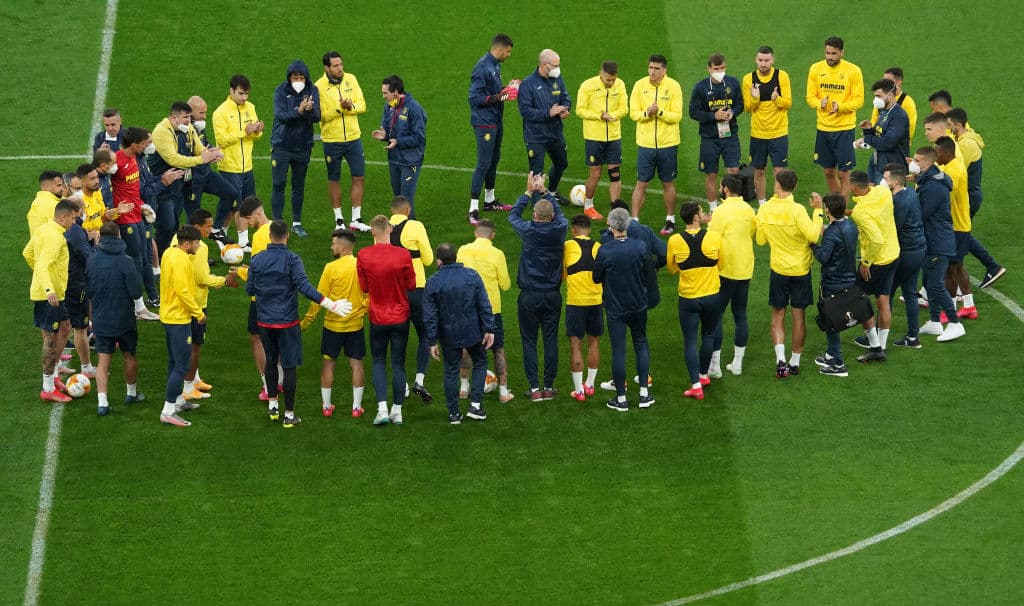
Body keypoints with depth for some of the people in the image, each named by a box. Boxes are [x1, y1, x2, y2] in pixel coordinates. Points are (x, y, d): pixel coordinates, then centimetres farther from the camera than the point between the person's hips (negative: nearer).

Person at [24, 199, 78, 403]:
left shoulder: (42, 229, 9)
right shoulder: (54, 237, -22)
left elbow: (27, 253, 22)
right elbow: (43, 265, -32)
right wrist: (49, 289, -43)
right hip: (49, 295, -10)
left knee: (64, 329, 22)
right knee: (51, 339, -4)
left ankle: (52, 374, 29)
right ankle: (49, 388, 2)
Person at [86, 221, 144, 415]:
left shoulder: (91, 261, -6)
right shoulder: (125, 261, -17)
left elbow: (88, 291, 3)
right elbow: (136, 291, -16)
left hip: (100, 320, 2)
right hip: (123, 318, -2)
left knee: (103, 361, 3)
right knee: (130, 357, 19)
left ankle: (102, 402, -7)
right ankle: (132, 393, 34)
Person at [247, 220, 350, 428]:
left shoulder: (257, 260, -2)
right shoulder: (292, 260, -14)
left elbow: (250, 289, 6)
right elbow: (305, 287, -24)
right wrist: (331, 305, -23)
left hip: (265, 321, 4)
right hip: (287, 321, -4)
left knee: (271, 362, 22)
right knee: (289, 366, 2)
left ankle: (272, 405, 30)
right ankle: (289, 414, 4)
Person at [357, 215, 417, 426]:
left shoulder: (363, 256, -12)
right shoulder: (403, 254, -13)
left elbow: (364, 287, -3)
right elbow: (411, 285, -3)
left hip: (378, 319, 0)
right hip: (401, 317, 0)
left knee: (378, 363, 11)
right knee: (398, 364, 9)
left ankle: (382, 409, -3)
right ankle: (397, 411, 12)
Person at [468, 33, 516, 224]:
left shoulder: (495, 65, 9)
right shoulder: (482, 67, -20)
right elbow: (475, 97, -22)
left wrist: (506, 89, 4)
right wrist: (498, 97, -24)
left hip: (496, 121, 10)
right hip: (484, 122, -10)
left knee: (494, 159, 20)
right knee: (484, 164, -10)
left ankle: (490, 200, 34)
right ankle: (473, 210, -8)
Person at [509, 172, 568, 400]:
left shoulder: (528, 231, -13)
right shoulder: (559, 229, -8)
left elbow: (513, 215, 8)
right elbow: (559, 212, 15)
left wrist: (529, 192, 15)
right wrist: (543, 191, 19)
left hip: (529, 295, -2)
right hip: (553, 294, 2)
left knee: (529, 341, 5)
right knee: (551, 340, 8)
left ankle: (534, 388, 2)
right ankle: (549, 386, 10)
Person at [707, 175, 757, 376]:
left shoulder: (722, 211, -15)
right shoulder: (748, 210, 4)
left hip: (724, 270, -6)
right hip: (745, 269, 6)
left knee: (715, 316, 0)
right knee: (740, 315, 13)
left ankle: (714, 365, -1)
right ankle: (737, 363, 18)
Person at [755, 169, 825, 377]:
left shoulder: (765, 210, -7)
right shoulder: (796, 210, -19)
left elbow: (760, 240, 4)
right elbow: (813, 235, -21)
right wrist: (817, 211, -13)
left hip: (778, 269, 2)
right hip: (801, 270, -2)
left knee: (778, 315, 10)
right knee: (798, 315, 9)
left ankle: (780, 360, -7)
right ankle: (795, 362, 16)